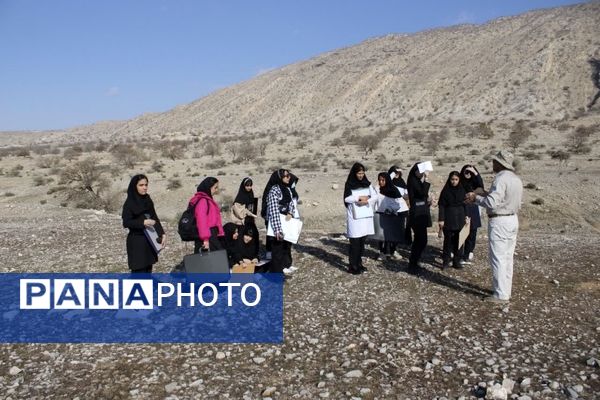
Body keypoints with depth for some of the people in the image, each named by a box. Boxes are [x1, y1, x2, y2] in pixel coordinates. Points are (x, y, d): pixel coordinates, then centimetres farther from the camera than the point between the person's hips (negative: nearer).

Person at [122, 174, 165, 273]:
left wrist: (162, 234, -2)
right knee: (139, 271, -6)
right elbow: (126, 223, -13)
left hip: (149, 240, 6)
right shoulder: (129, 203, -10)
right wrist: (143, 222, -25)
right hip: (136, 242, -6)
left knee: (148, 269, 9)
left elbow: (155, 218, 8)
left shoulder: (148, 200, 8)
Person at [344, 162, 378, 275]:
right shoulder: (349, 184, -1)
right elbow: (347, 198, -12)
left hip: (366, 215, 4)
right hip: (354, 216, -4)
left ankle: (359, 263, 19)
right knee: (355, 242, -5)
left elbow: (375, 196, 2)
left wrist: (367, 201, -14)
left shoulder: (367, 184, 9)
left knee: (362, 241, 8)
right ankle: (352, 266, 0)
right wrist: (359, 198, -13)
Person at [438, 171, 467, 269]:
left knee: (458, 240, 5)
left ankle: (457, 261, 15)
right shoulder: (446, 190, -2)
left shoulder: (462, 190, 6)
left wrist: (466, 217, 3)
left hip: (460, 218, 3)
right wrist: (441, 219, -9)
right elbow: (441, 205, -4)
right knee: (448, 240, 0)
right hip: (448, 219, -2)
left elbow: (465, 205, 9)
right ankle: (446, 261, 9)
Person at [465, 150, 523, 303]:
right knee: (508, 258, 14)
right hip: (513, 220, 9)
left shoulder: (501, 179, -18)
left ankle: (501, 295, 2)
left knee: (498, 258, -3)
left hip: (499, 221, -9)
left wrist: (475, 198, -10)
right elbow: (517, 204, 17)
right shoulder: (517, 179, 11)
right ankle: (506, 291, 22)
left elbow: (492, 203, -25)